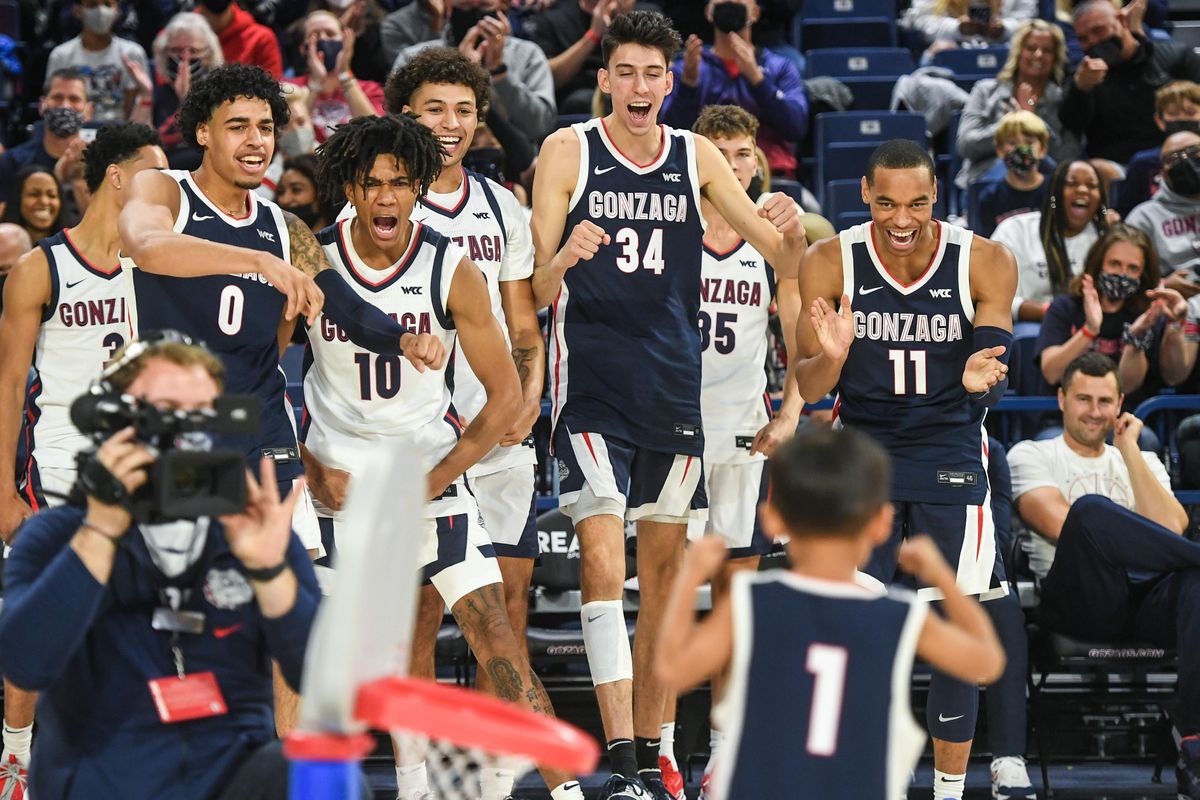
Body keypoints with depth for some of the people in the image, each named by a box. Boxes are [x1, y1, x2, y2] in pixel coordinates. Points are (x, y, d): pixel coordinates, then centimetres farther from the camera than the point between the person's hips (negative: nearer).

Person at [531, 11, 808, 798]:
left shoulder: (697, 157, 6)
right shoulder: (569, 151, -2)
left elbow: (783, 262, 7)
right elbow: (538, 289, -4)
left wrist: (791, 232, -16)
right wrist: (564, 258, -27)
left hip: (674, 385, 4)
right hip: (592, 384, -4)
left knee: (663, 573, 10)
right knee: (604, 564, -15)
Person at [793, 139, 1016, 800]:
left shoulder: (985, 263, -11)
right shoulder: (830, 263, -10)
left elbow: (993, 378, -7)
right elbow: (809, 386, -8)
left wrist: (981, 379, -32)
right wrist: (831, 357, -32)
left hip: (951, 456, 0)